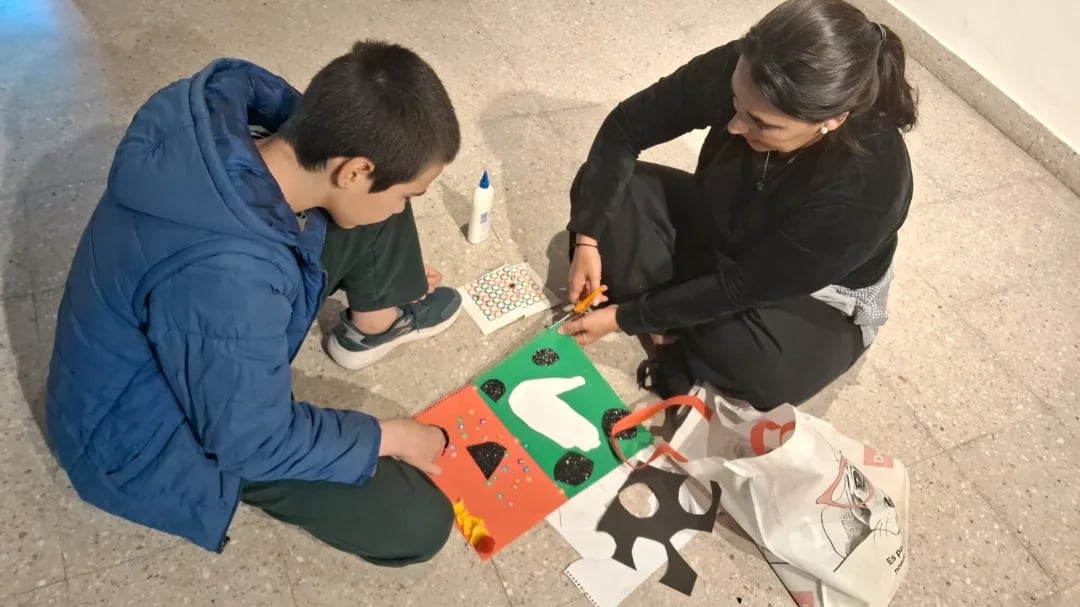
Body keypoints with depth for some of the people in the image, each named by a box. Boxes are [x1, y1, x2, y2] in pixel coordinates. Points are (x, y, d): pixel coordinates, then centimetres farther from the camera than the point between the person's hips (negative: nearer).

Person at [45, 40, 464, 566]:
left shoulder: (224, 112, -19)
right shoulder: (230, 282, -42)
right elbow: (254, 441, -27)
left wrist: (385, 270, 13)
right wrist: (387, 437, -12)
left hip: (180, 317, 7)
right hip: (159, 432, -6)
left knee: (376, 216, -4)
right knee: (417, 524, -10)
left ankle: (375, 321, 21)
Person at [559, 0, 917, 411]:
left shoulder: (868, 187, -38)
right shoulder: (737, 71, -29)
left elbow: (742, 287, -30)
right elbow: (624, 128, -16)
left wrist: (625, 316, -24)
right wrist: (587, 238, -21)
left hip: (816, 299, -4)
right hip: (719, 232, 4)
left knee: (762, 366, -37)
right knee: (602, 187, -15)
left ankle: (681, 345, -4)